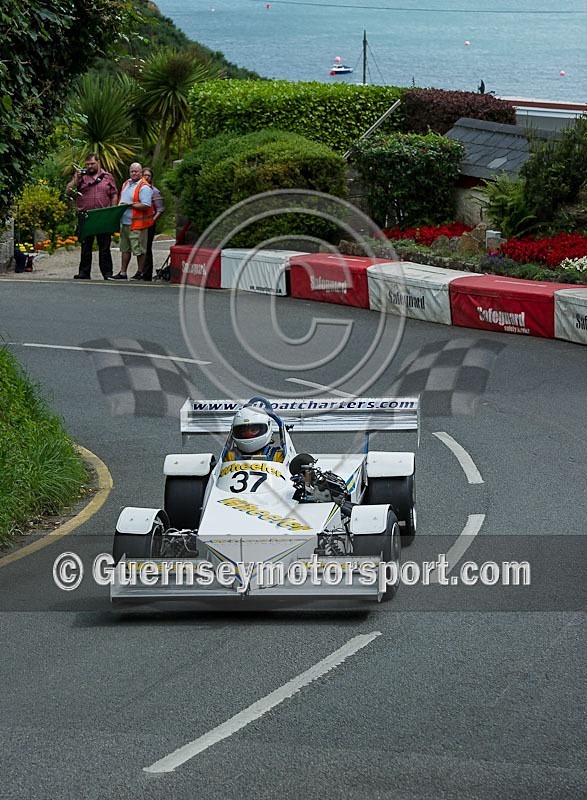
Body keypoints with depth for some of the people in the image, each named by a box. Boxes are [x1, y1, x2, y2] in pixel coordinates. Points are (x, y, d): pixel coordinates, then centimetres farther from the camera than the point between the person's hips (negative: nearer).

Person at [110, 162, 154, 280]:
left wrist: (129, 205, -18)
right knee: (125, 249, 13)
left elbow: (146, 206, -21)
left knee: (139, 250, -1)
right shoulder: (126, 184, 15)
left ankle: (140, 273, 6)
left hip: (137, 223, -9)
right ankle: (123, 273, 18)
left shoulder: (144, 187, -13)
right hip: (124, 222, 9)